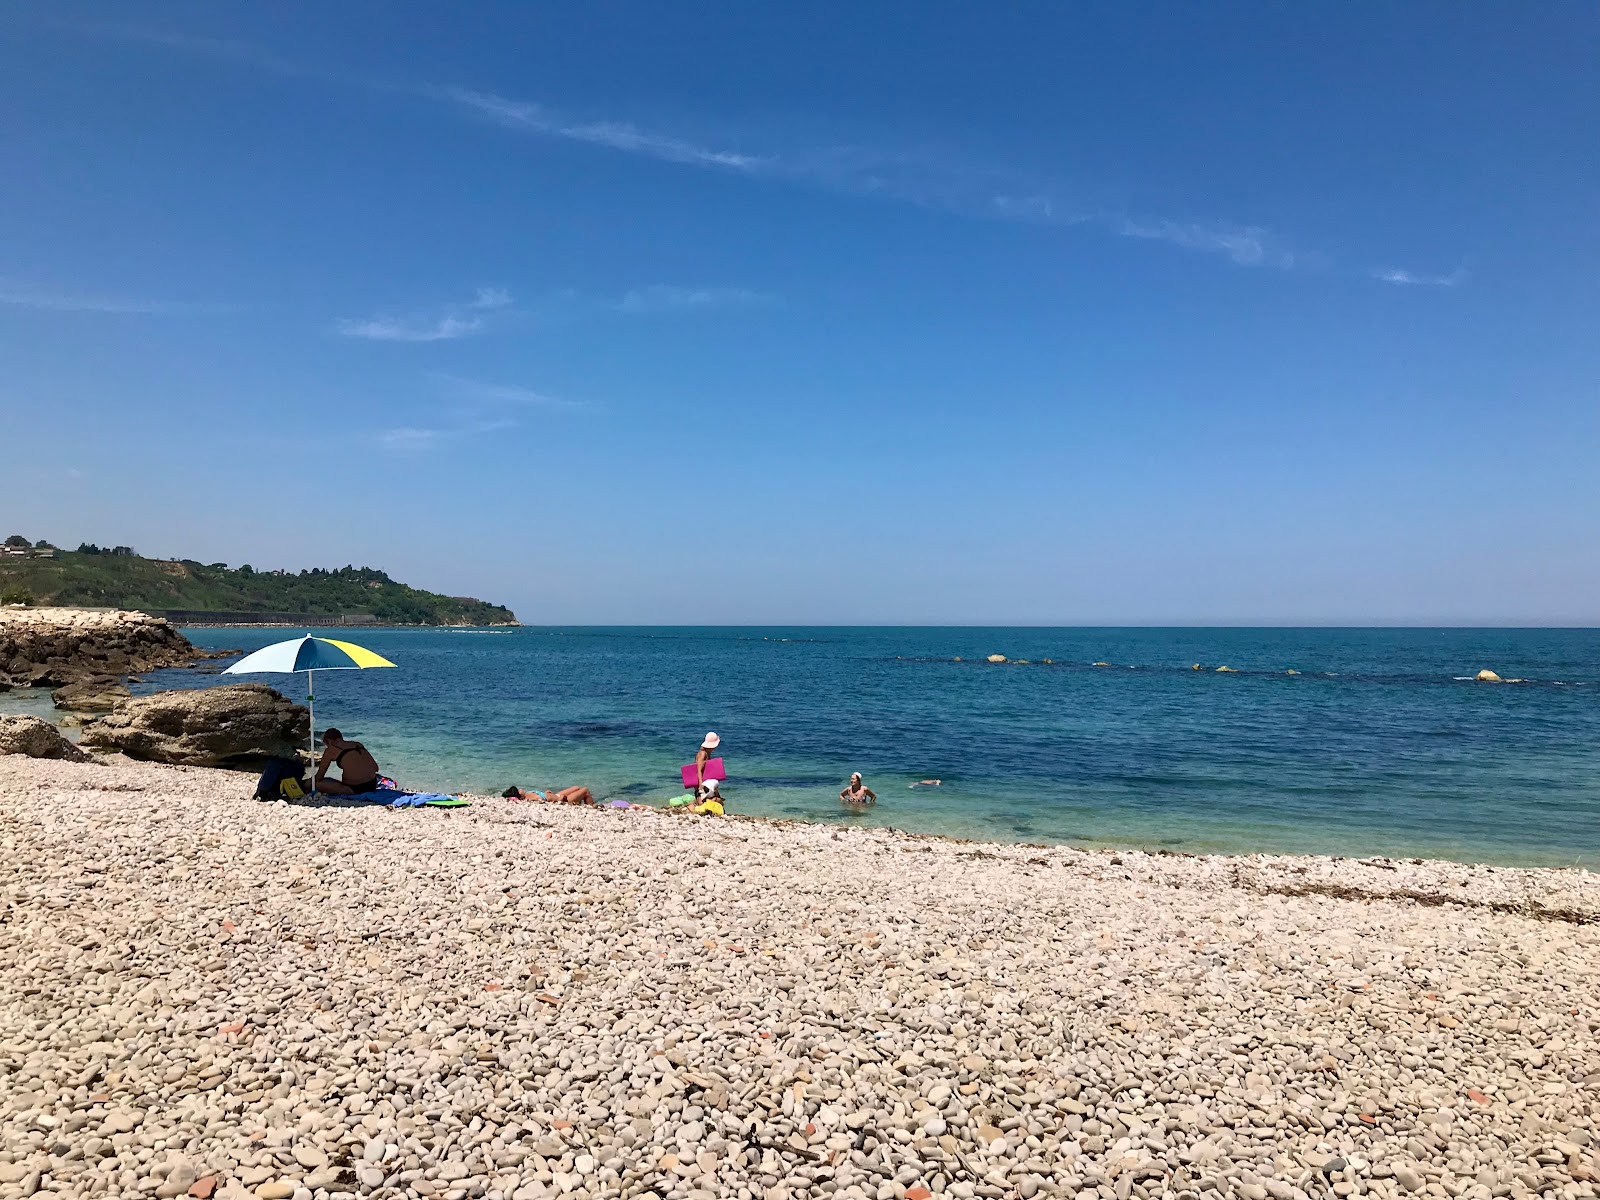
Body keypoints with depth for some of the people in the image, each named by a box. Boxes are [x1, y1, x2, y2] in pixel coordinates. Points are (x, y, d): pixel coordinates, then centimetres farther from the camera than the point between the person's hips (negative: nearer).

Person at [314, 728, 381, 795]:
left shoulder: (330, 750, 2)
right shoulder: (358, 744, 15)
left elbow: (319, 777, 8)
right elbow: (375, 767, 15)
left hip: (353, 789, -6)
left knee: (316, 783, 7)